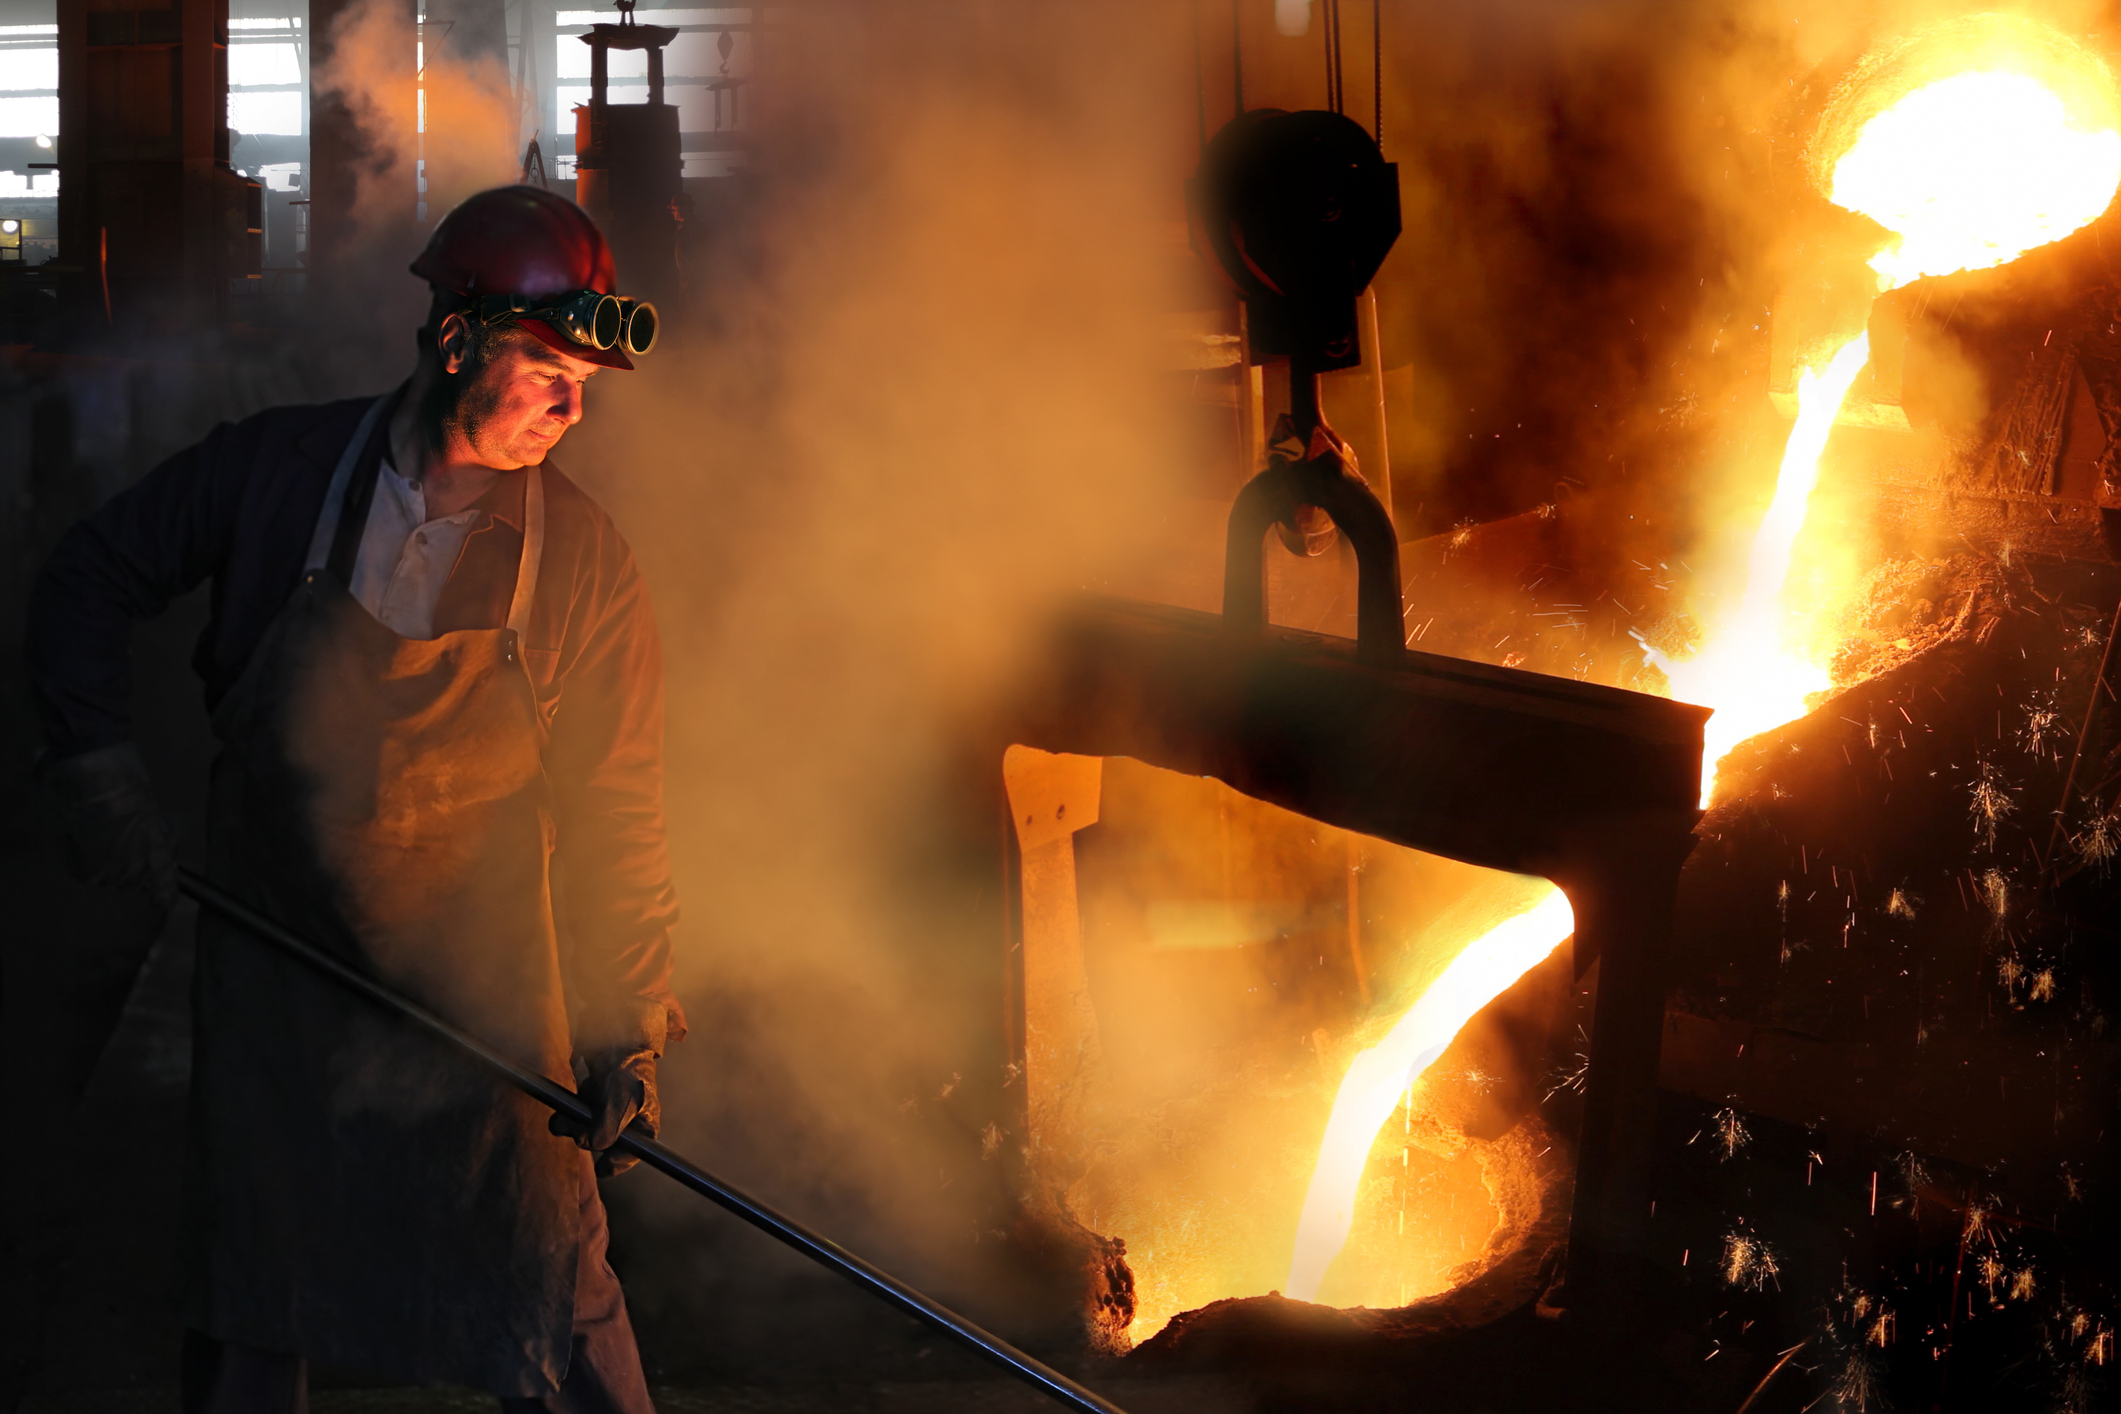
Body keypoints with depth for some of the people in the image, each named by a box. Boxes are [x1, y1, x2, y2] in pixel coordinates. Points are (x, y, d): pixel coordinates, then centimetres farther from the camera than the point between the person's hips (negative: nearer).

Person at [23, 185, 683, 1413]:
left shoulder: (584, 560, -8)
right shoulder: (277, 470, -7)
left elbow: (620, 806, -4)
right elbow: (93, 579, 7)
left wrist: (629, 1025, -7)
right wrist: (97, 761, -5)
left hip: (477, 985, -1)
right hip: (273, 961, 2)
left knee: (548, 1295, -2)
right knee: (245, 1309, 14)